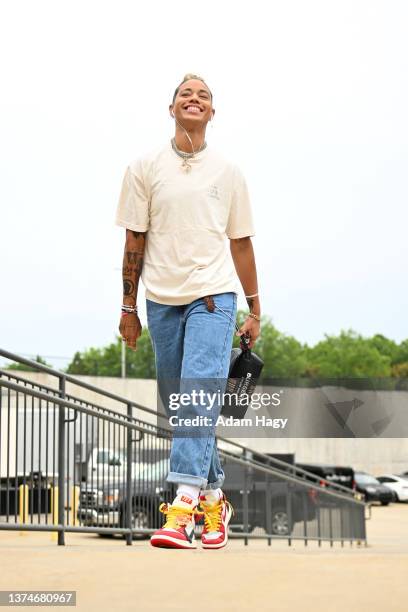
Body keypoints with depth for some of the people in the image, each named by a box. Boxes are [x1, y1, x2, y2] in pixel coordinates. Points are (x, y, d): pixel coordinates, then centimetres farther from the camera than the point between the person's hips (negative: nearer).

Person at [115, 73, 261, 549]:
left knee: (199, 396, -17)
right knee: (177, 404, 7)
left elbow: (241, 243, 12)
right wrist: (128, 307, 6)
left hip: (213, 295, -2)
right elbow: (135, 241, 7)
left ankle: (183, 508, -23)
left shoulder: (228, 172, 8)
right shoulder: (145, 168, 6)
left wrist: (254, 309, 11)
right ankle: (213, 497, 22)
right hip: (162, 299, 2)